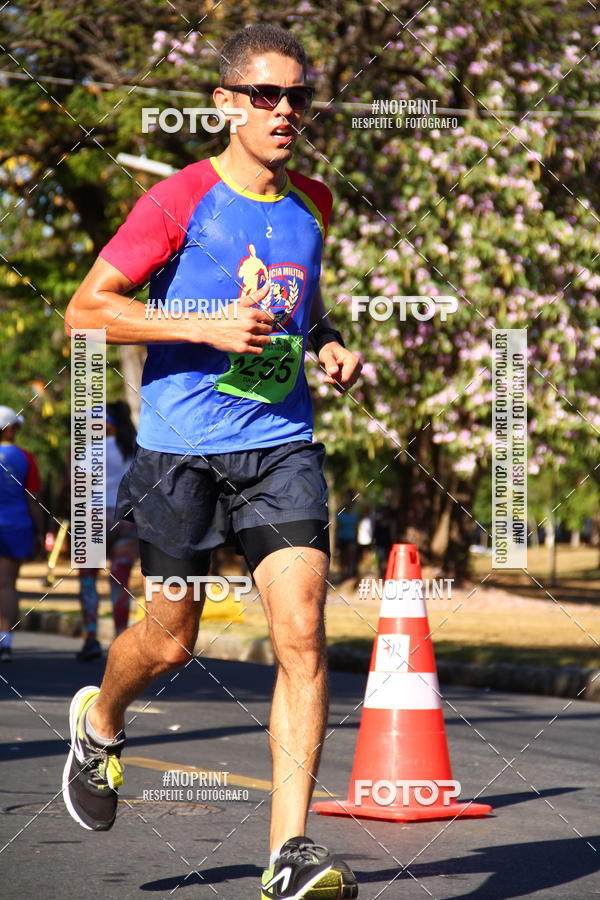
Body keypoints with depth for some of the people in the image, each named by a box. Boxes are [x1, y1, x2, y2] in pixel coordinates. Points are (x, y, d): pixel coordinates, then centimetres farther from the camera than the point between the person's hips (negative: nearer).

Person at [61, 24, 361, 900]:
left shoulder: (313, 202, 10)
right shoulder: (180, 200, -7)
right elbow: (85, 309, -8)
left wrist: (330, 345, 9)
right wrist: (207, 326, -18)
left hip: (282, 446, 3)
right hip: (182, 448, -3)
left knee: (302, 634, -12)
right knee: (169, 642, 8)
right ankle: (99, 725, 44)